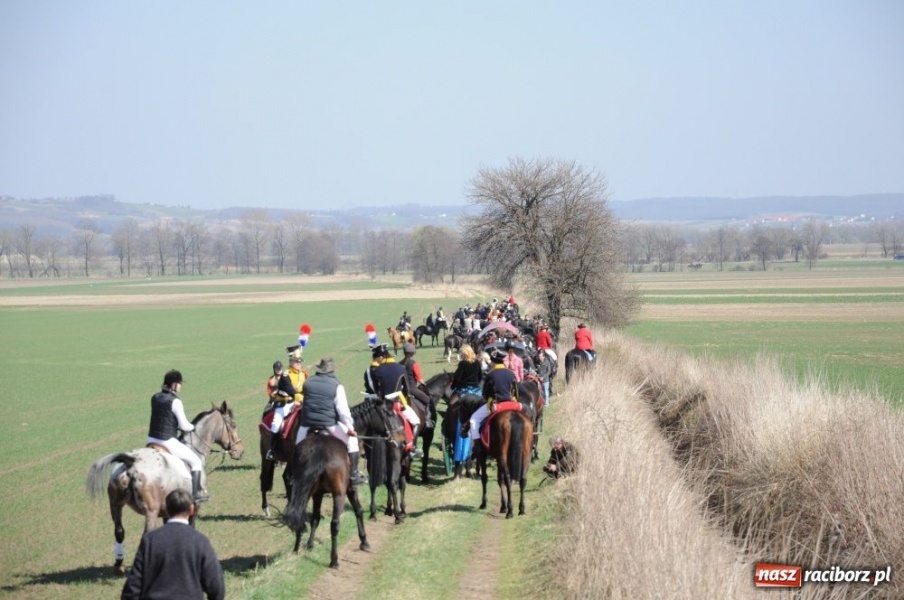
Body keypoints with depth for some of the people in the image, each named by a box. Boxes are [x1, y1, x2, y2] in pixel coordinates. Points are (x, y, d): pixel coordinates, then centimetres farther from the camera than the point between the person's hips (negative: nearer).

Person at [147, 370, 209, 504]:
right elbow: (184, 426, -13)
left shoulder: (155, 398, 7)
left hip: (152, 439, 7)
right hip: (168, 441, -7)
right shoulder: (175, 401, -16)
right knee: (196, 461, 7)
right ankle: (195, 494, 7)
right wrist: (192, 427, 7)